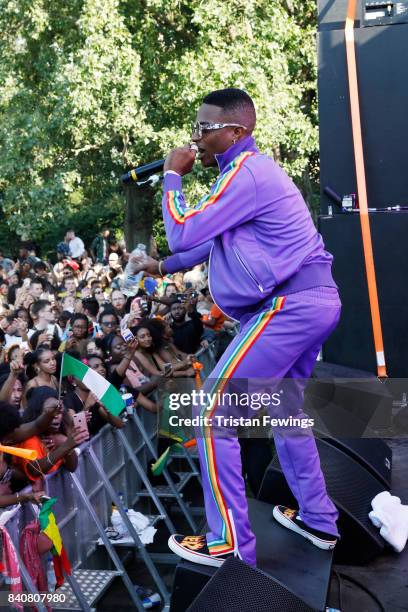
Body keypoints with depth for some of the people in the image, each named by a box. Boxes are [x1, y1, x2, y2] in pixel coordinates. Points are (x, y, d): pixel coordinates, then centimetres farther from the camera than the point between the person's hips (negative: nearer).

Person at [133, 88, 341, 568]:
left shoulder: (245, 171, -13)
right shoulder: (252, 169, 20)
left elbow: (183, 235, -15)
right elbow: (212, 241, 29)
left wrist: (171, 176, -2)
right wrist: (163, 268, 32)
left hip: (287, 307, -11)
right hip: (311, 302, 11)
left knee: (212, 415, -6)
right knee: (284, 410, 23)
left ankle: (230, 543, 1)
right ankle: (318, 520, 33)